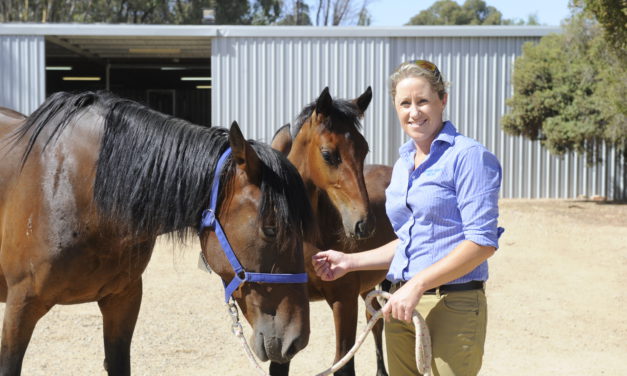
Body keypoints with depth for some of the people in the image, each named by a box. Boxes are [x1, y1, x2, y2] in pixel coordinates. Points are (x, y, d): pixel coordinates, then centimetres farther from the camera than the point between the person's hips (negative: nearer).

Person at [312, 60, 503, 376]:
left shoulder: (468, 156, -9)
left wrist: (418, 284, -21)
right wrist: (349, 261, 14)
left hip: (452, 306, -7)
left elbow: (482, 242, -17)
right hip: (401, 306, 7)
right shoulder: (403, 164, 15)